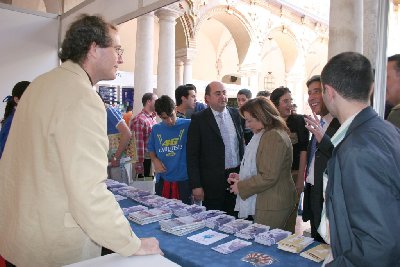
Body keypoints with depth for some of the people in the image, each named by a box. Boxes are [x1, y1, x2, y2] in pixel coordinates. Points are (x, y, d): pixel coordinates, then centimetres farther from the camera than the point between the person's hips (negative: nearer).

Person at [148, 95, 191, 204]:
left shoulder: (188, 125, -7)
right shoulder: (156, 129, 6)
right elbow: (151, 150, 17)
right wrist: (155, 160, -2)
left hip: (183, 180, -3)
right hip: (162, 180, 4)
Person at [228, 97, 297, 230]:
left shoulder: (274, 137, -18)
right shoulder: (263, 134, 14)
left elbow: (268, 177, -23)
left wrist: (241, 187, -13)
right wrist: (241, 177, 9)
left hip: (272, 207, -9)